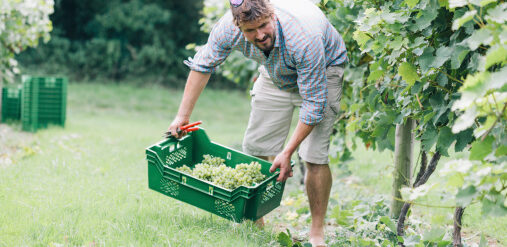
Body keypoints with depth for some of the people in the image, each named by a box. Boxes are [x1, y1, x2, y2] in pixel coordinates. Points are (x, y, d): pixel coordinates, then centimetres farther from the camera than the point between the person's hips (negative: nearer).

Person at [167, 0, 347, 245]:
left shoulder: (305, 39, -43)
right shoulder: (228, 27, -29)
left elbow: (314, 103, -34)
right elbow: (203, 64, -8)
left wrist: (288, 152, -32)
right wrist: (183, 115, -6)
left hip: (322, 71, -5)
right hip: (275, 73, 5)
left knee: (315, 156, -17)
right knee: (256, 147, 3)